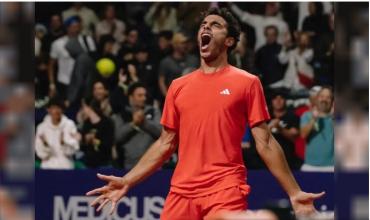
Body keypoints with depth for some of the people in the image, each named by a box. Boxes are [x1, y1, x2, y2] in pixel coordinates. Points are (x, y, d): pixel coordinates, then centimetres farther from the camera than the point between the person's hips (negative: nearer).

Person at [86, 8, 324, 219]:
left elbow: (265, 143, 3)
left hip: (226, 193, -4)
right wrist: (127, 182, 12)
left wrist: (294, 193, -2)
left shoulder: (247, 83, 4)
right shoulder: (178, 86, 15)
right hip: (181, 193, 4)